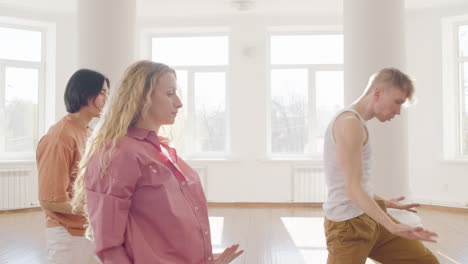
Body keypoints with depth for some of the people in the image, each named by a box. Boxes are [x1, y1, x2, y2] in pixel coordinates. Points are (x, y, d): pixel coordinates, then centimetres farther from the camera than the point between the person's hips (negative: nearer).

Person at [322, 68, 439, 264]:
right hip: (348, 225, -9)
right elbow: (353, 189, -22)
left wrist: (384, 203, 31)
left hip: (369, 218, 10)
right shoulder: (351, 123, -17)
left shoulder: (353, 123, 15)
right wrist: (393, 227, -29)